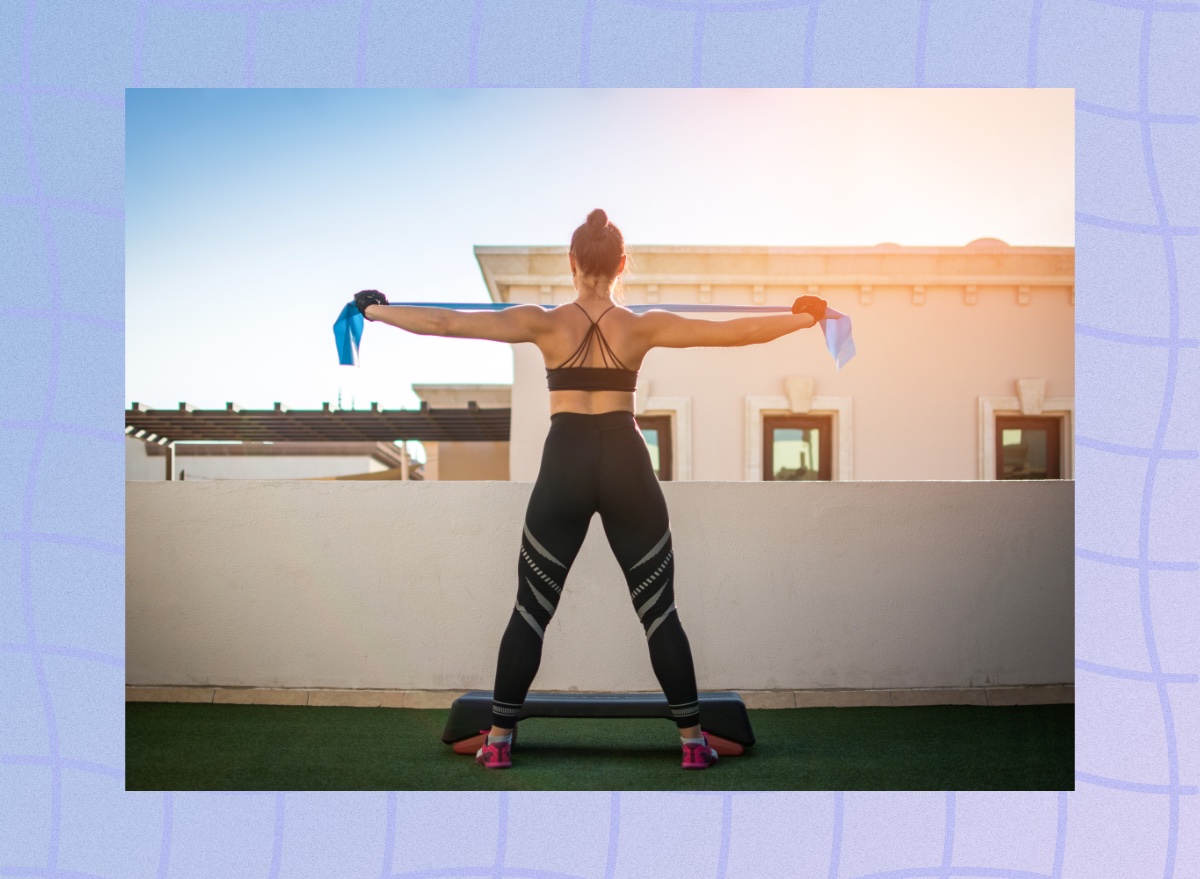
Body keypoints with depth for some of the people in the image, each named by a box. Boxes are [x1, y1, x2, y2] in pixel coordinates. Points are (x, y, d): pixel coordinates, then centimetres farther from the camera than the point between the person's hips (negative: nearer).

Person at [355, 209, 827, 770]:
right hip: (627, 466, 0)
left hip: (564, 466, 0)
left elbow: (446, 323, -2)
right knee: (658, 612, 9)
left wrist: (375, 311, 9)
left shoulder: (545, 324, -2)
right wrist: (804, 319, 14)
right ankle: (692, 740, 12)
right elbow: (733, 333, 1)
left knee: (531, 611, 10)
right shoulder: (644, 327, -1)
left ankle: (499, 739, 14)